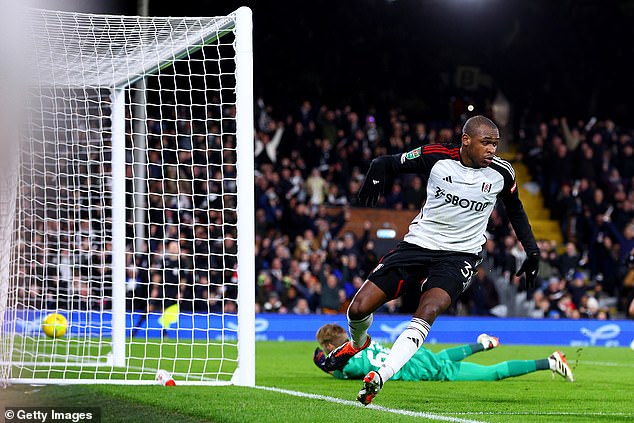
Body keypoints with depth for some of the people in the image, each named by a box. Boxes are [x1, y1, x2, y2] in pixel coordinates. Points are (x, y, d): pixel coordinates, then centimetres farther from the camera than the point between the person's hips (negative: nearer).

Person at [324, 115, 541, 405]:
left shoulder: (501, 173, -1)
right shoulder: (436, 157, -7)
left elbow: (515, 211, 19)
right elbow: (389, 163, 5)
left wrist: (532, 250, 14)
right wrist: (376, 173, -18)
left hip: (459, 256, -1)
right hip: (418, 244, 1)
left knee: (428, 311, -31)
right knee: (359, 309, -7)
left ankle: (379, 377, -37)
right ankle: (358, 343, 30)